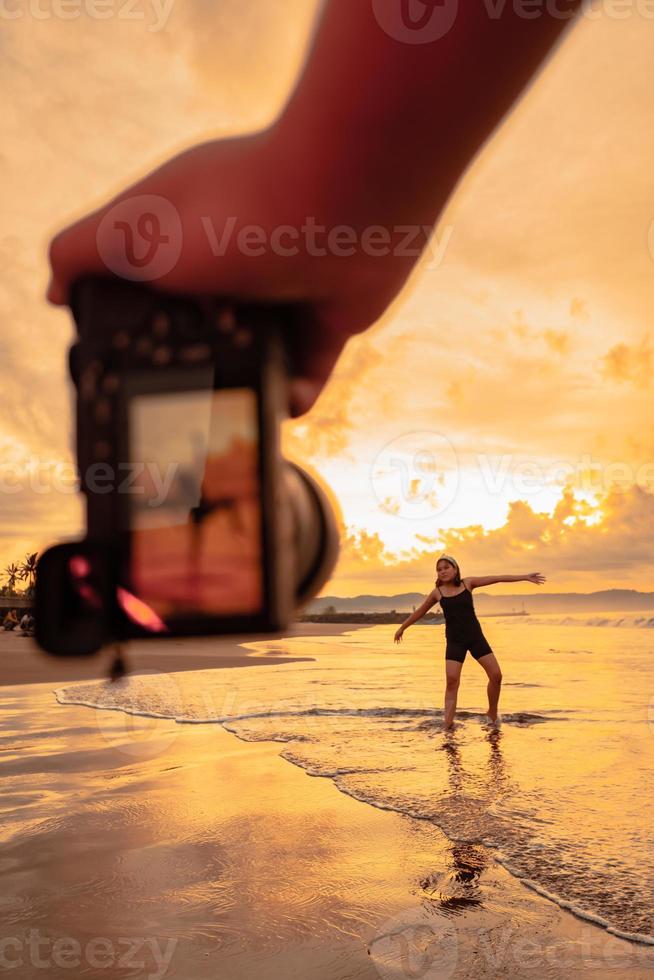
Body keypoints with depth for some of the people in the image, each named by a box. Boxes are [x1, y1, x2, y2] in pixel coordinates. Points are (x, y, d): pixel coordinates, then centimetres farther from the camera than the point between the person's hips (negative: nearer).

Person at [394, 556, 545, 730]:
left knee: (496, 675, -1)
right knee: (451, 680, -15)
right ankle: (447, 724, -11)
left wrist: (525, 577, -6)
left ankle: (492, 713, 22)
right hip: (454, 641, -1)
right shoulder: (437, 593, -1)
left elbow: (497, 578, -3)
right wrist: (402, 628, 21)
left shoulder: (468, 583, -2)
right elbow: (419, 612, 13)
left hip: (475, 636, 1)